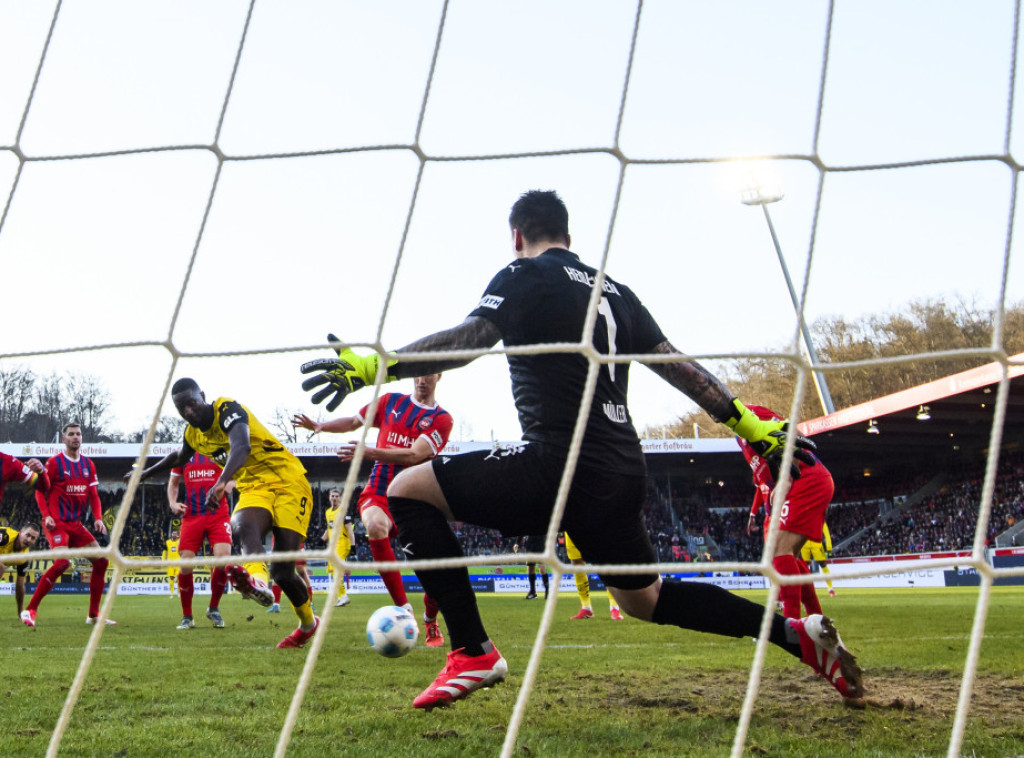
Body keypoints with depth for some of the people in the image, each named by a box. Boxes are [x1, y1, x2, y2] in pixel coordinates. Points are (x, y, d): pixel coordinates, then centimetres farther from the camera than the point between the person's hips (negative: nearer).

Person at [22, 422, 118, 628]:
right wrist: (46, 516, -16)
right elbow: (40, 491, -3)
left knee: (101, 560, 0)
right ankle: (30, 610, -15)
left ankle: (93, 615, 9)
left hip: (76, 524, 7)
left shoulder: (88, 464, 12)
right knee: (62, 562, -26)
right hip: (57, 523, -7)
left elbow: (93, 495, 13)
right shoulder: (54, 462, -4)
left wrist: (98, 518, -1)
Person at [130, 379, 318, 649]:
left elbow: (242, 446, -36)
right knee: (243, 527, -34)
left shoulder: (228, 409, -15)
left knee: (282, 571, -16)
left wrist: (221, 482, -52)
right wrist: (145, 474, 48)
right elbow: (178, 457, 35)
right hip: (253, 489, 6)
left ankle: (308, 623, 8)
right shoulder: (193, 434, 10)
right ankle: (257, 582, -61)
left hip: (288, 484, -6)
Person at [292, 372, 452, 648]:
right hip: (379, 491, 1)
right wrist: (319, 426, 6)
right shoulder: (391, 402, 10)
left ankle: (430, 624, 22)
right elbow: (354, 421, 24)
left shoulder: (441, 419, -1)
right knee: (376, 525, -36)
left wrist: (369, 452, -26)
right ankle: (404, 610, -29)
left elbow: (414, 455, -15)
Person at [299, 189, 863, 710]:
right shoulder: (612, 290, 20)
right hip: (622, 474, 8)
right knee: (643, 597, 27)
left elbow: (471, 338, -17)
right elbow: (676, 365, 19)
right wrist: (751, 425, 24)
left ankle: (473, 652, -7)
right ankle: (796, 634, 18)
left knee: (408, 491, 0)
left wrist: (378, 365, -23)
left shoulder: (524, 276, 0)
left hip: (560, 466, -8)